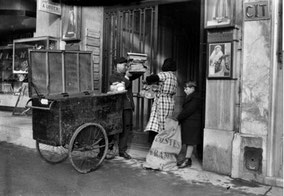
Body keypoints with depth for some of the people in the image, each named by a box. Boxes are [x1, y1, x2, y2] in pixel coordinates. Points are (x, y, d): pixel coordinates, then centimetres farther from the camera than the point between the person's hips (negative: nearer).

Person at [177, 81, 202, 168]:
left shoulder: (195, 98, -14)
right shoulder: (189, 97, 19)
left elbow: (189, 110, -20)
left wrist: (178, 118, -16)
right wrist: (179, 118, 9)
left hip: (192, 123, -10)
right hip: (187, 123, 10)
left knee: (189, 142, -5)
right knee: (187, 141, 11)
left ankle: (187, 160, 0)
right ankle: (187, 159, 17)